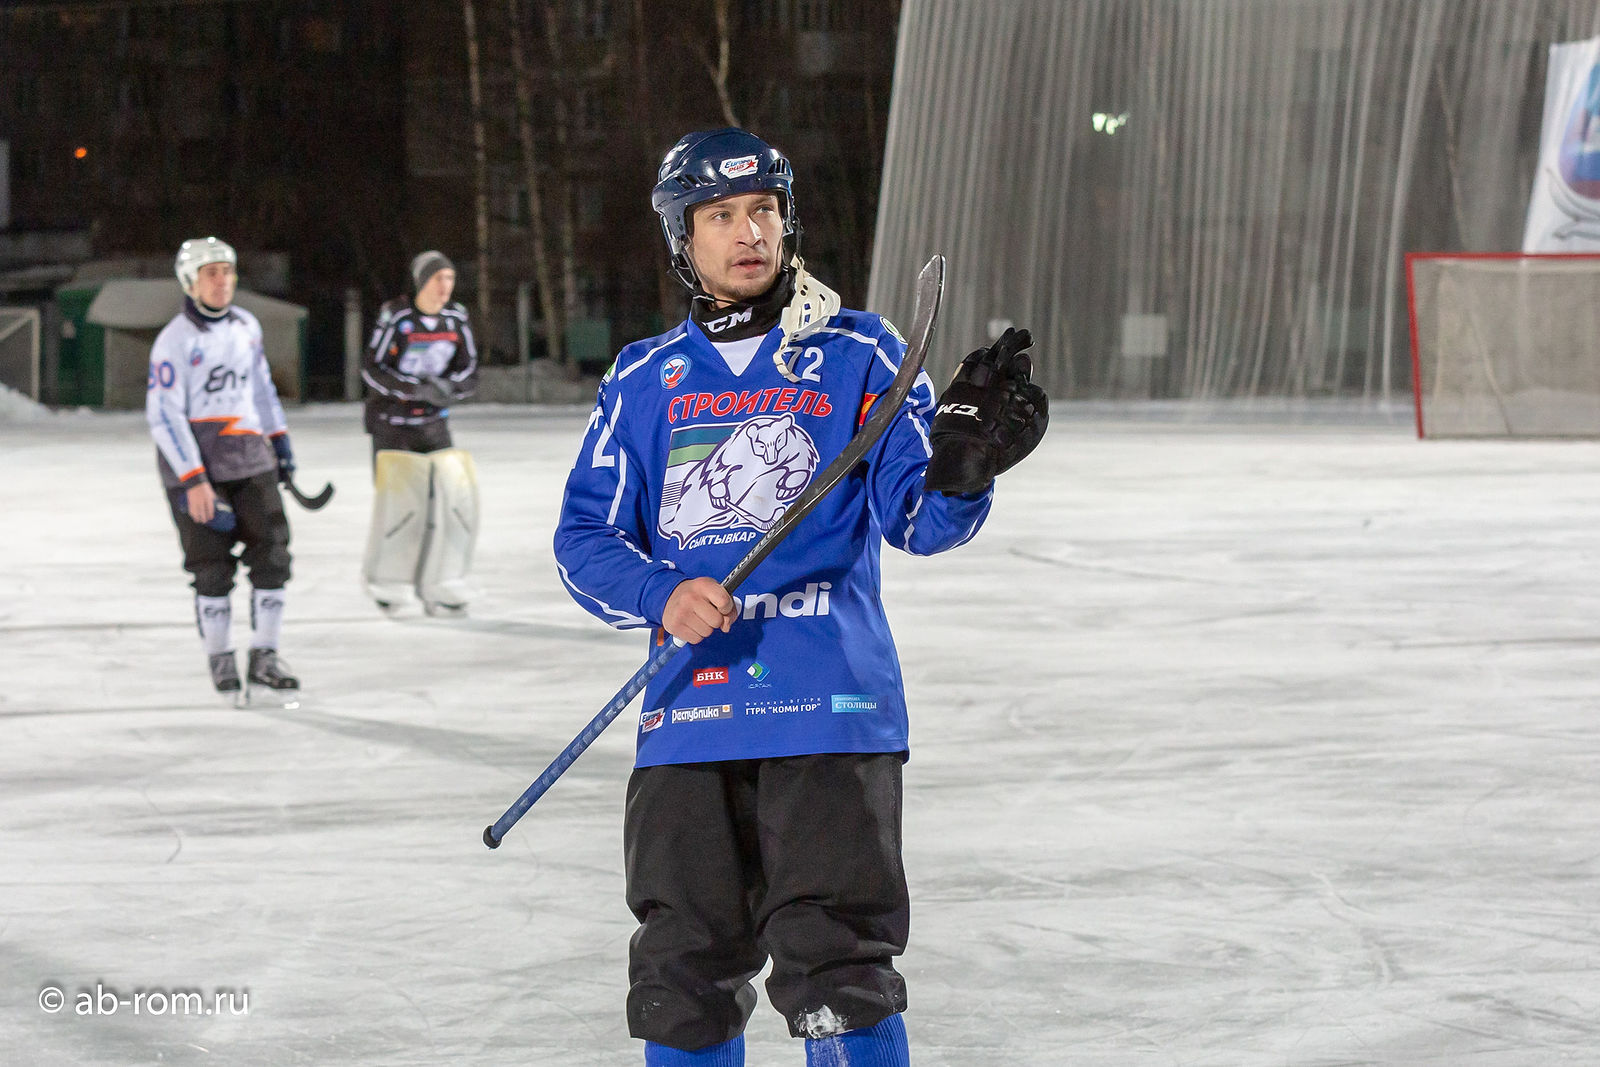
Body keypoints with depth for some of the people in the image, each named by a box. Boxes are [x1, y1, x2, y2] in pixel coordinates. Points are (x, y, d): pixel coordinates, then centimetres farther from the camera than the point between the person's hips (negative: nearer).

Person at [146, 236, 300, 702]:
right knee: (213, 567, -1)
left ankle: (264, 658, 6)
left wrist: (279, 440, 19)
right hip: (192, 462, -6)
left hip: (249, 461, 6)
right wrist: (193, 481, -20)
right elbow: (163, 416, -15)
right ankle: (220, 659, 14)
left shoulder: (246, 326, 9)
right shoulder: (175, 340, -12)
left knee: (272, 553, -2)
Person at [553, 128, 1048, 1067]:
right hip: (690, 715, 3)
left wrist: (960, 472, -25)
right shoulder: (645, 381, 12)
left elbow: (916, 516, -2)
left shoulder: (857, 355, 5)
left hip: (829, 708, -3)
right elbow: (587, 536, 7)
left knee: (835, 967, -10)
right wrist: (662, 595, -13)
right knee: (684, 976, 7)